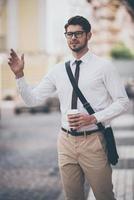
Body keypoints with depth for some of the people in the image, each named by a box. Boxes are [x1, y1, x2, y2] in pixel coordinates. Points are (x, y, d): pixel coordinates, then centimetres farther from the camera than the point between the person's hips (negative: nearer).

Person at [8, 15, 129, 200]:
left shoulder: (103, 67, -3)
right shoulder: (58, 70, 8)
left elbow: (122, 102, -4)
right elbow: (32, 100, 8)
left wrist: (93, 118, -16)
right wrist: (19, 75, -6)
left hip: (94, 141, -3)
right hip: (66, 141, 4)